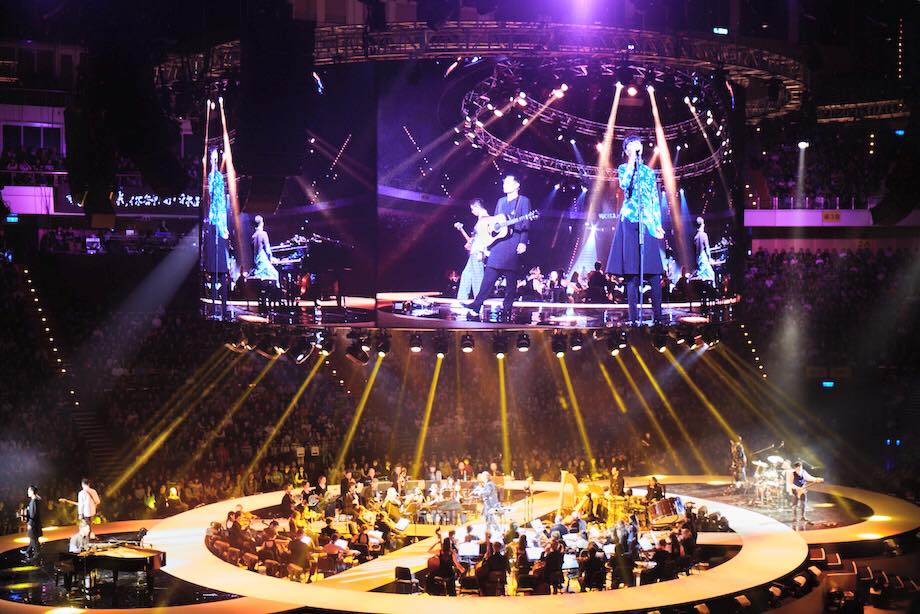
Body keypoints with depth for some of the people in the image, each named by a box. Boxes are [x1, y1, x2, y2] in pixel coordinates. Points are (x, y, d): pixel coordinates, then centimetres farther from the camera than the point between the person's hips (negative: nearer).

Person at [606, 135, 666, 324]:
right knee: (632, 272, -7)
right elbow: (624, 185, -13)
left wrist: (658, 225, 7)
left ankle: (658, 316, -5)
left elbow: (655, 200, 16)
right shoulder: (623, 169, 10)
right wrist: (632, 161, -9)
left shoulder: (649, 171, 18)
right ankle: (634, 317, -6)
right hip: (630, 222, -3)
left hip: (648, 223, 3)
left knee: (654, 271, -5)